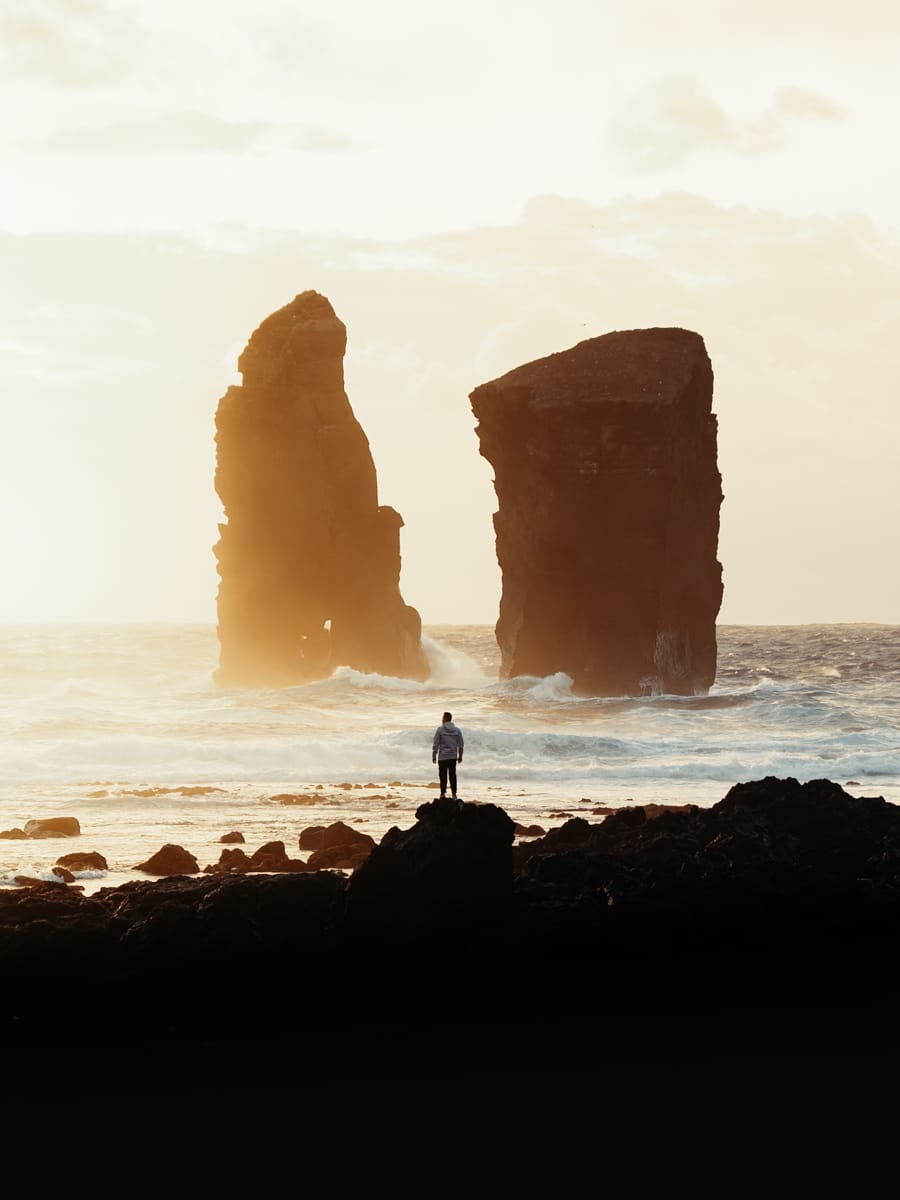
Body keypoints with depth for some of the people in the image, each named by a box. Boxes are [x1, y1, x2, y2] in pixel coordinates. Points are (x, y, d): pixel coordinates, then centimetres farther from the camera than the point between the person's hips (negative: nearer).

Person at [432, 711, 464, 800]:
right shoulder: (457, 730, 4)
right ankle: (454, 794, 4)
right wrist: (460, 756, 16)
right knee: (452, 775, 7)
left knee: (443, 775, 2)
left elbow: (435, 744, -7)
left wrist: (434, 756, -1)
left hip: (442, 757, -3)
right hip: (453, 757, 3)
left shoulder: (440, 729, -7)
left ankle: (443, 793, 1)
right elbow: (460, 744, 7)